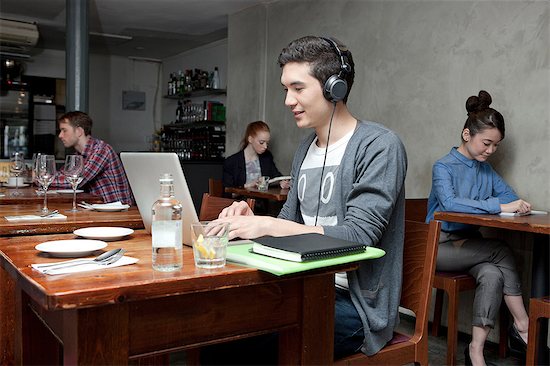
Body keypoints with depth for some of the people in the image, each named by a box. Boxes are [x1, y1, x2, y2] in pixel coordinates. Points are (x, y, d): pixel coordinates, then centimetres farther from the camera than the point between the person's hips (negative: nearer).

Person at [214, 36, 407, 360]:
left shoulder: (379, 146, -11)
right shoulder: (305, 150, 13)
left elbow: (358, 236, -21)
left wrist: (268, 226, -24)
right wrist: (251, 221, -6)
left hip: (356, 303, -6)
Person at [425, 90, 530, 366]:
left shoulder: (486, 169, 13)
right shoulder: (443, 167, -9)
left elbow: (508, 195, 12)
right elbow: (449, 203, -27)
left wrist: (518, 205, -15)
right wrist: (499, 206, -32)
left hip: (470, 245, 6)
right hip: (442, 246, -6)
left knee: (493, 275, -25)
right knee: (502, 252, -23)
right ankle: (523, 327, -12)